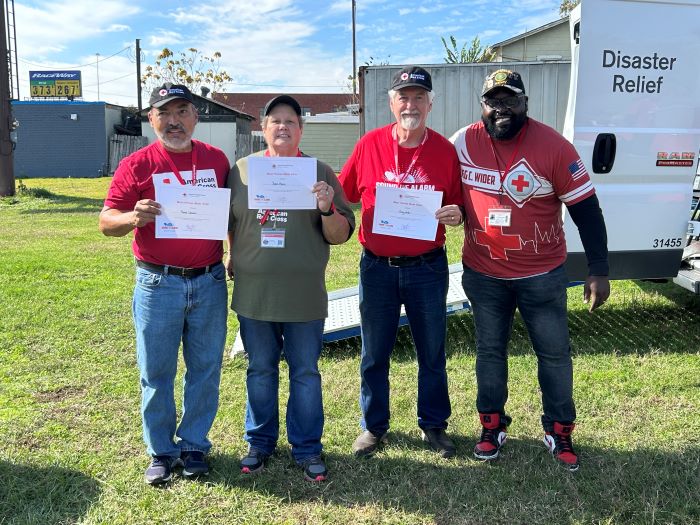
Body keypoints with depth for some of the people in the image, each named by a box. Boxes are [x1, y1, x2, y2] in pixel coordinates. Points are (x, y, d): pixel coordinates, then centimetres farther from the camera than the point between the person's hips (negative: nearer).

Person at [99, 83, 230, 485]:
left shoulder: (216, 160, 6)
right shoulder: (137, 165, -3)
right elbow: (106, 222, -5)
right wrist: (133, 217, -26)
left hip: (209, 282, 2)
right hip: (158, 284, -2)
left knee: (205, 369, 10)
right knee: (156, 374, 6)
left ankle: (194, 445, 26)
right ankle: (161, 452, 22)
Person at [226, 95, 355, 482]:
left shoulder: (320, 172, 1)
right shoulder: (242, 170, 4)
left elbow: (341, 235, 0)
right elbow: (226, 222, 15)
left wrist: (327, 209, -17)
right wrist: (231, 257, 5)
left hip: (305, 297, -1)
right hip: (253, 293, 1)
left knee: (305, 373, 9)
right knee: (260, 371, 15)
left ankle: (307, 448, 24)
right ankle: (259, 442, 31)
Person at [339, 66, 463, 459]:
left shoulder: (445, 150, -2)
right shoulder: (369, 145, -1)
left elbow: (458, 207, 4)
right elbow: (344, 196, 6)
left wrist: (455, 215, -17)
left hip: (428, 268, 0)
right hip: (377, 267, 1)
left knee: (432, 353, 12)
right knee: (374, 355, 12)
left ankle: (434, 424, 30)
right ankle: (374, 426, 29)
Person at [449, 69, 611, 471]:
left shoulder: (553, 146, -14)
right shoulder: (463, 144, -7)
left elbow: (586, 209, -12)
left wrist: (598, 270, -13)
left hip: (542, 274, -2)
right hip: (483, 274, 2)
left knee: (555, 353, 10)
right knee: (490, 351, 15)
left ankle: (560, 432, 29)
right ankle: (492, 426, 33)